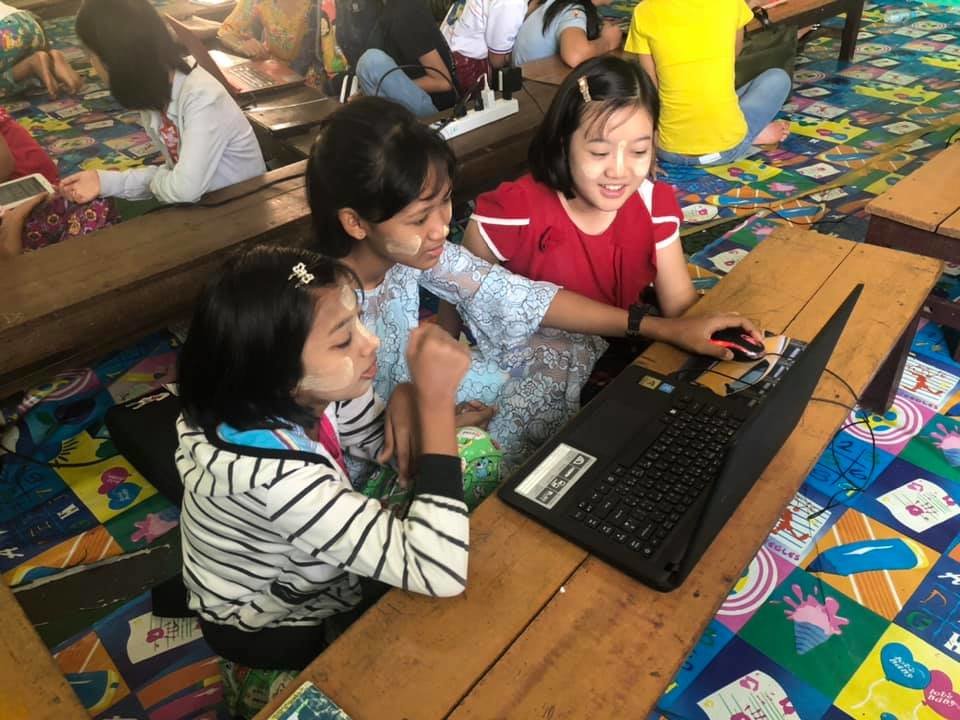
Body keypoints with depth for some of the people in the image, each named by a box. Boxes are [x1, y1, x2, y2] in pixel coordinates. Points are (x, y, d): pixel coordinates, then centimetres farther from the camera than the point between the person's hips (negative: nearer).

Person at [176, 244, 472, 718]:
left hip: (294, 586, 7)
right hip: (277, 645, -6)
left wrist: (412, 396, -24)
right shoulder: (272, 472, -41)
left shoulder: (274, 397, -19)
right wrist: (436, 400, -41)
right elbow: (440, 573, -41)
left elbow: (382, 443, -2)